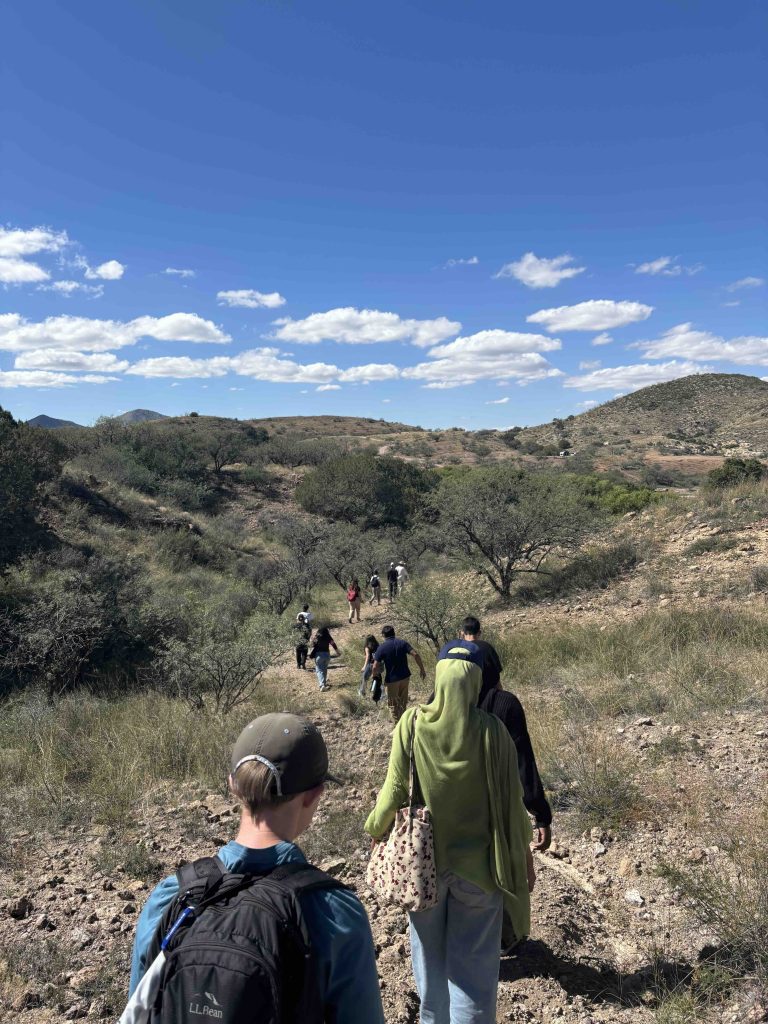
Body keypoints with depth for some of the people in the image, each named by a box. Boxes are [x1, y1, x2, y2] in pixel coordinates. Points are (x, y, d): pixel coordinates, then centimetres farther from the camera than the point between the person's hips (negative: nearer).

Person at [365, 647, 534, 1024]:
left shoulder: (412, 723, -16)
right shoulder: (491, 730, -17)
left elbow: (395, 787, -10)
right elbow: (509, 797, -9)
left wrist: (377, 825, 9)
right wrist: (523, 851, 6)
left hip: (423, 858, 1)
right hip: (478, 863, -1)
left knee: (430, 952, 23)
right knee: (473, 960, 14)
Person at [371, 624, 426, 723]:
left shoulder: (381, 648, -12)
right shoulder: (403, 643, -4)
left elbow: (375, 667, -16)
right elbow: (415, 654, -13)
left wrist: (375, 676, 4)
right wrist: (422, 669, -4)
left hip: (392, 679, -4)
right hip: (405, 676, 4)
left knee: (393, 704, 12)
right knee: (403, 702, 24)